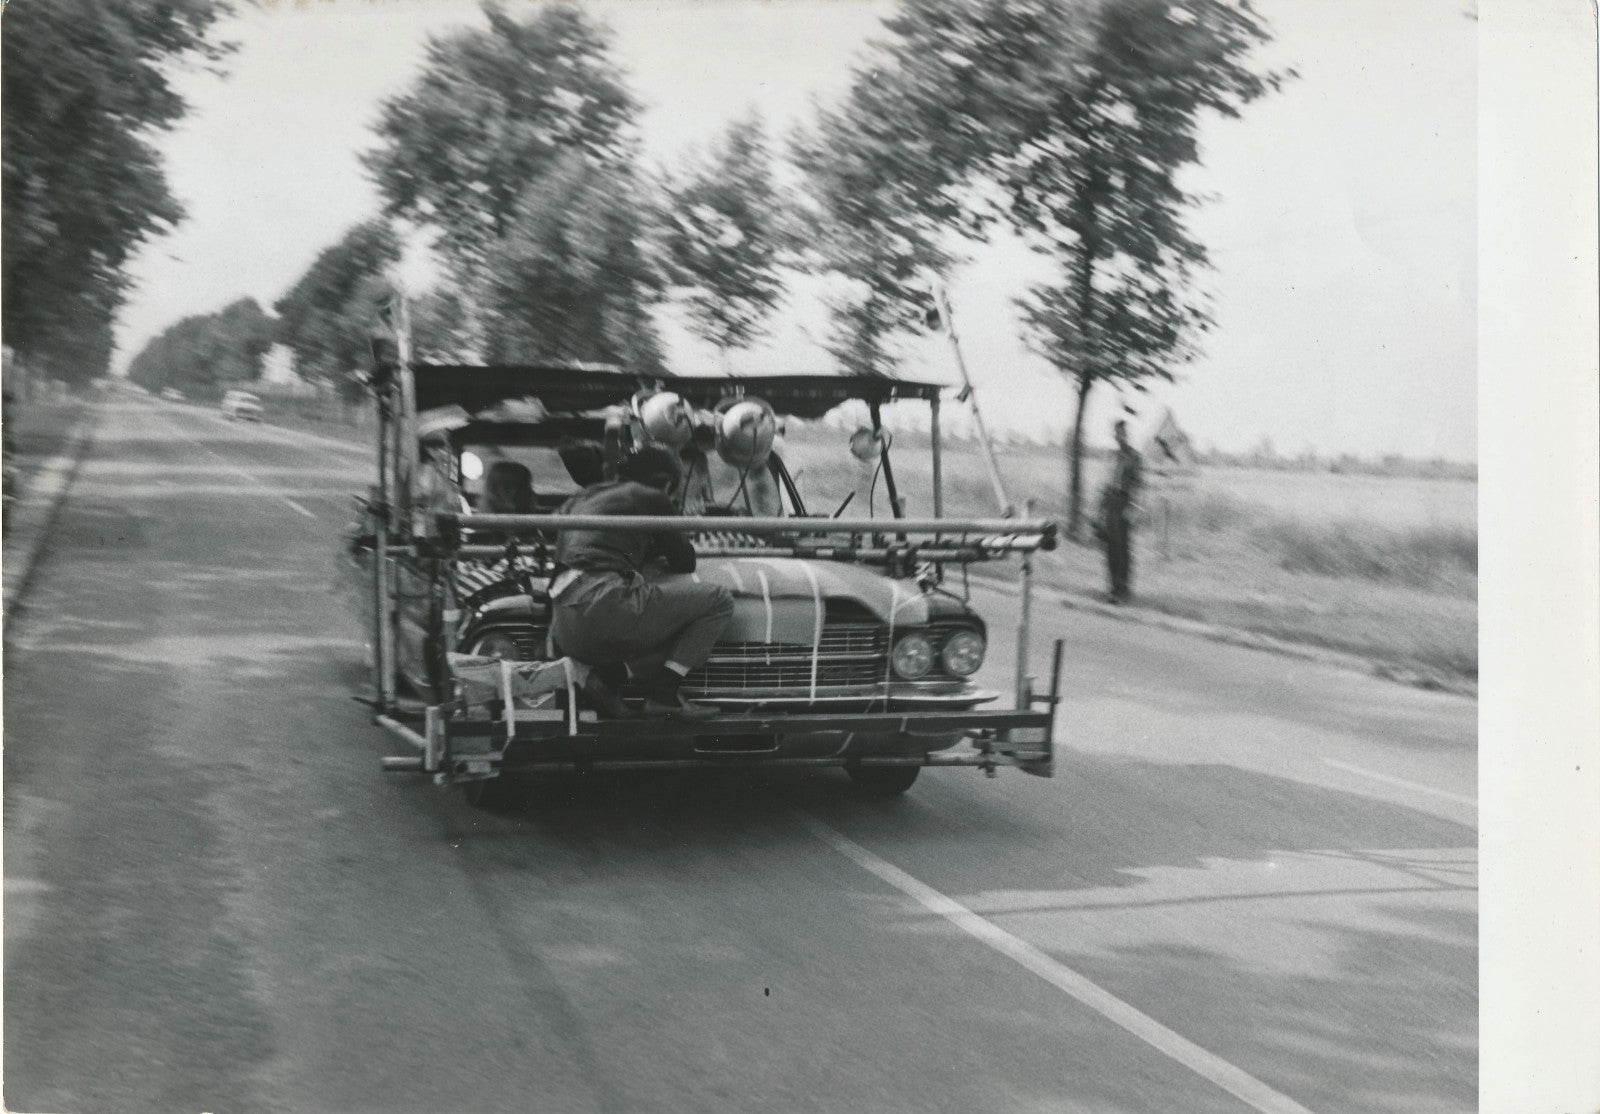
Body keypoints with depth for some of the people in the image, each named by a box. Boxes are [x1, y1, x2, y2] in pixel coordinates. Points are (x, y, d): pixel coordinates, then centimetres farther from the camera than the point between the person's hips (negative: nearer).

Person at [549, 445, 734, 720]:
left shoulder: (580, 499, 30)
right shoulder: (652, 498, 11)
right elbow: (685, 561, 20)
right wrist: (660, 557, 41)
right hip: (604, 603, -8)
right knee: (719, 600, 3)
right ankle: (664, 694, -7)